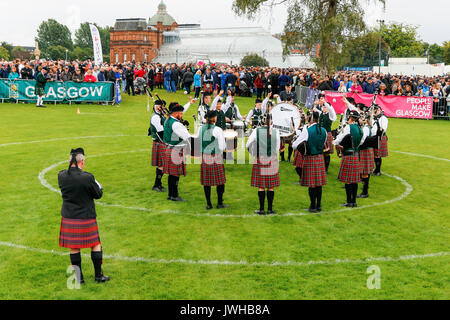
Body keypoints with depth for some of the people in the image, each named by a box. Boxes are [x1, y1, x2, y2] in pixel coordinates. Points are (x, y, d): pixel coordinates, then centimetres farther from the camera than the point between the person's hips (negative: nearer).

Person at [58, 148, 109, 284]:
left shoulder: (61, 176, -5)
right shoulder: (87, 177, -17)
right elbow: (98, 195, -5)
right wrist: (100, 187, 16)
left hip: (68, 218, 4)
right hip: (86, 218, -4)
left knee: (74, 248, 13)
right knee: (96, 245, 12)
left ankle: (78, 278, 20)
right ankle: (98, 275, 20)